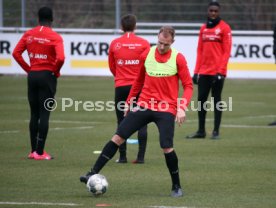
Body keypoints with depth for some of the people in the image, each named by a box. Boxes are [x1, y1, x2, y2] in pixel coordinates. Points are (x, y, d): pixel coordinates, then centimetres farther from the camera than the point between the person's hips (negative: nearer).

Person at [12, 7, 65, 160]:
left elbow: (16, 53, 0)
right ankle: (40, 152, -3)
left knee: (34, 114, 12)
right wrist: (55, 72, -4)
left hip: (32, 75, 4)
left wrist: (28, 69, 7)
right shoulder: (55, 37, -10)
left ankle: (33, 150, 15)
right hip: (47, 76, -4)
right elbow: (60, 58, -22)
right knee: (44, 114, -1)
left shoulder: (28, 34, 3)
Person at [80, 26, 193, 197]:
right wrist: (130, 101, 20)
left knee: (167, 147, -14)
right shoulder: (146, 55, 4)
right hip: (144, 105, 3)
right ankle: (93, 173, -2)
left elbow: (188, 85, -6)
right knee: (118, 136, -5)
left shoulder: (178, 59, -7)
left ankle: (176, 187, 7)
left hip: (166, 109, -3)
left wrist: (182, 108, -18)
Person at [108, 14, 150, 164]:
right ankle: (141, 156, -3)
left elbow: (111, 66, 11)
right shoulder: (143, 43, -4)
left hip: (121, 86, 1)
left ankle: (122, 156, 5)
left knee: (122, 122, 8)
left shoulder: (114, 44, 1)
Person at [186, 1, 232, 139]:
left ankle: (216, 132, 4)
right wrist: (196, 71, 8)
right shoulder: (203, 28, 13)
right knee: (201, 100, 4)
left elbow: (227, 51, -7)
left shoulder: (224, 28, -2)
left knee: (216, 99, 0)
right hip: (204, 71, 5)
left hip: (217, 72, -5)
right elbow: (200, 51, 15)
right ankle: (201, 131, 11)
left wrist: (220, 71, -14)